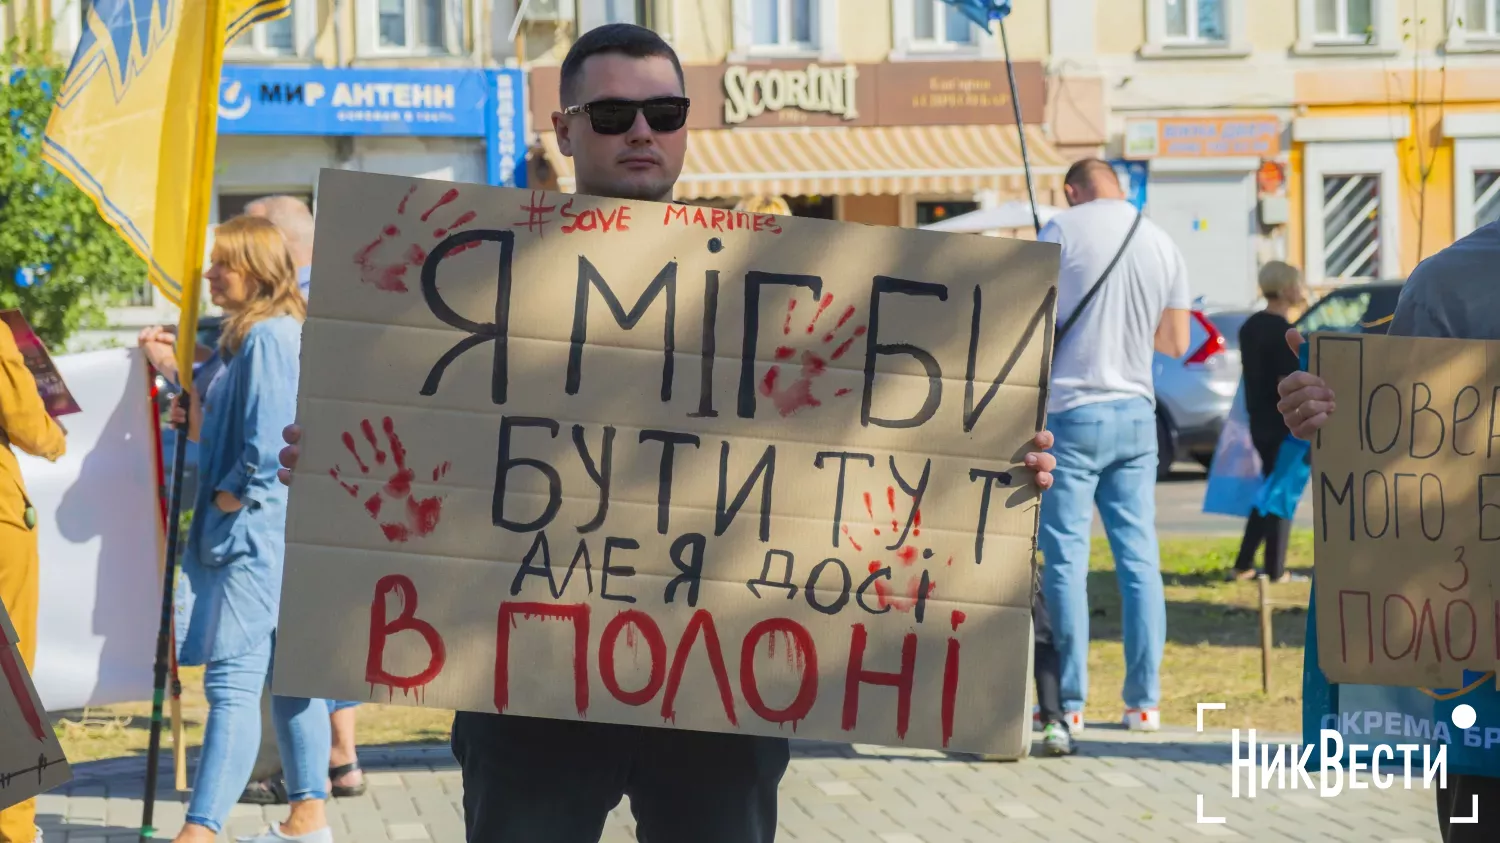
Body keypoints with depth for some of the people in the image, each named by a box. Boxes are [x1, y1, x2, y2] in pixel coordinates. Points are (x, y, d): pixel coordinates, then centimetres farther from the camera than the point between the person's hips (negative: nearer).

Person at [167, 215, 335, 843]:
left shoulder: (267, 336, -15)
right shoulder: (250, 335, 16)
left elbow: (268, 442, -22)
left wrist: (229, 499, -11)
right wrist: (200, 419, 5)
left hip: (256, 526, -11)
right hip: (275, 529, 11)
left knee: (232, 678, -12)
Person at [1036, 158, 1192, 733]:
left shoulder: (1063, 231, -6)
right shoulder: (1162, 244, 8)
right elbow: (1176, 342, 15)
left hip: (1072, 411, -4)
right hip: (1136, 413, 4)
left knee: (1066, 557, -1)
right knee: (1139, 556, 7)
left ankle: (1070, 702, -2)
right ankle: (1144, 701, 8)